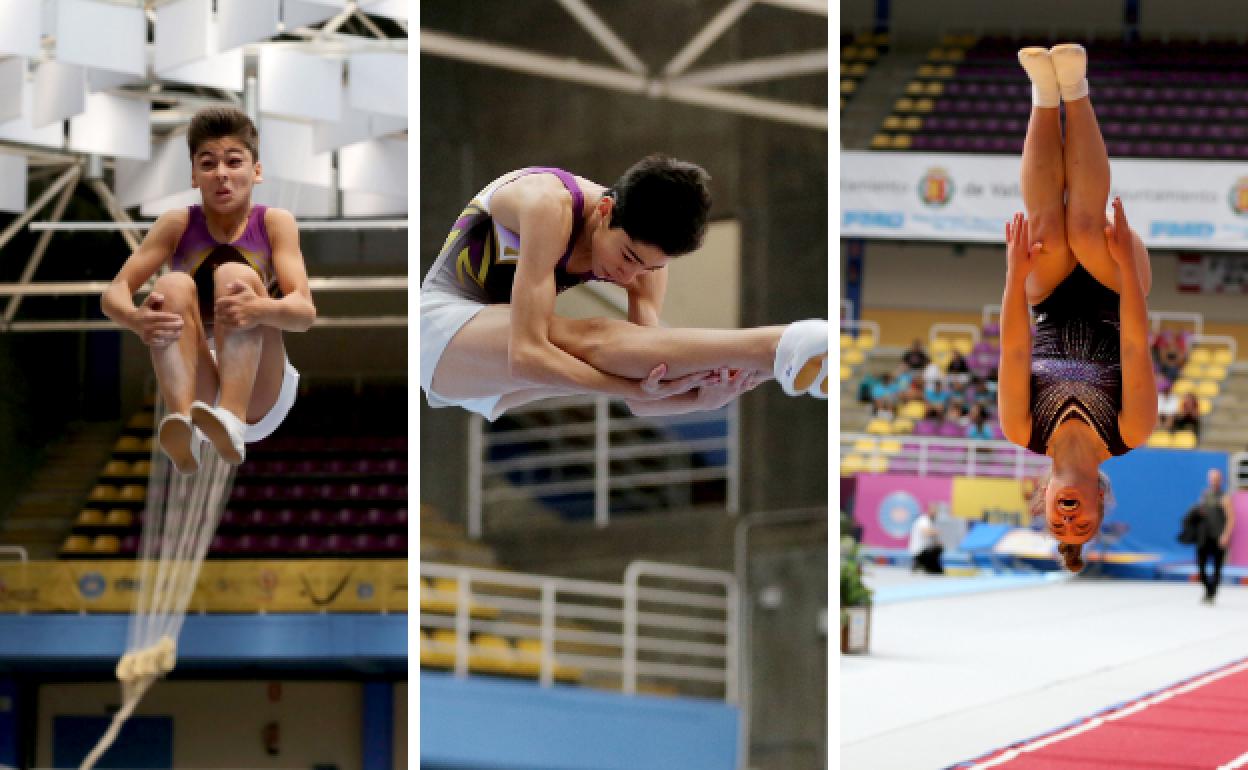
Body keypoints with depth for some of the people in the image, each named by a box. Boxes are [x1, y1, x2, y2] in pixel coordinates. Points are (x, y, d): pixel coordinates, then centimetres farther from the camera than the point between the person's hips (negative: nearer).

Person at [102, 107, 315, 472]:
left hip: (260, 399, -1)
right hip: (196, 386, 2)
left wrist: (261, 310, -41)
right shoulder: (177, 224, 1)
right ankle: (183, 421, -46)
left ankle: (232, 421, -46)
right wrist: (136, 319, -33)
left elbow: (305, 311, -16)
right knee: (173, 285, -21)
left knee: (234, 274, -23)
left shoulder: (275, 222, -3)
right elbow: (113, 293, -8)